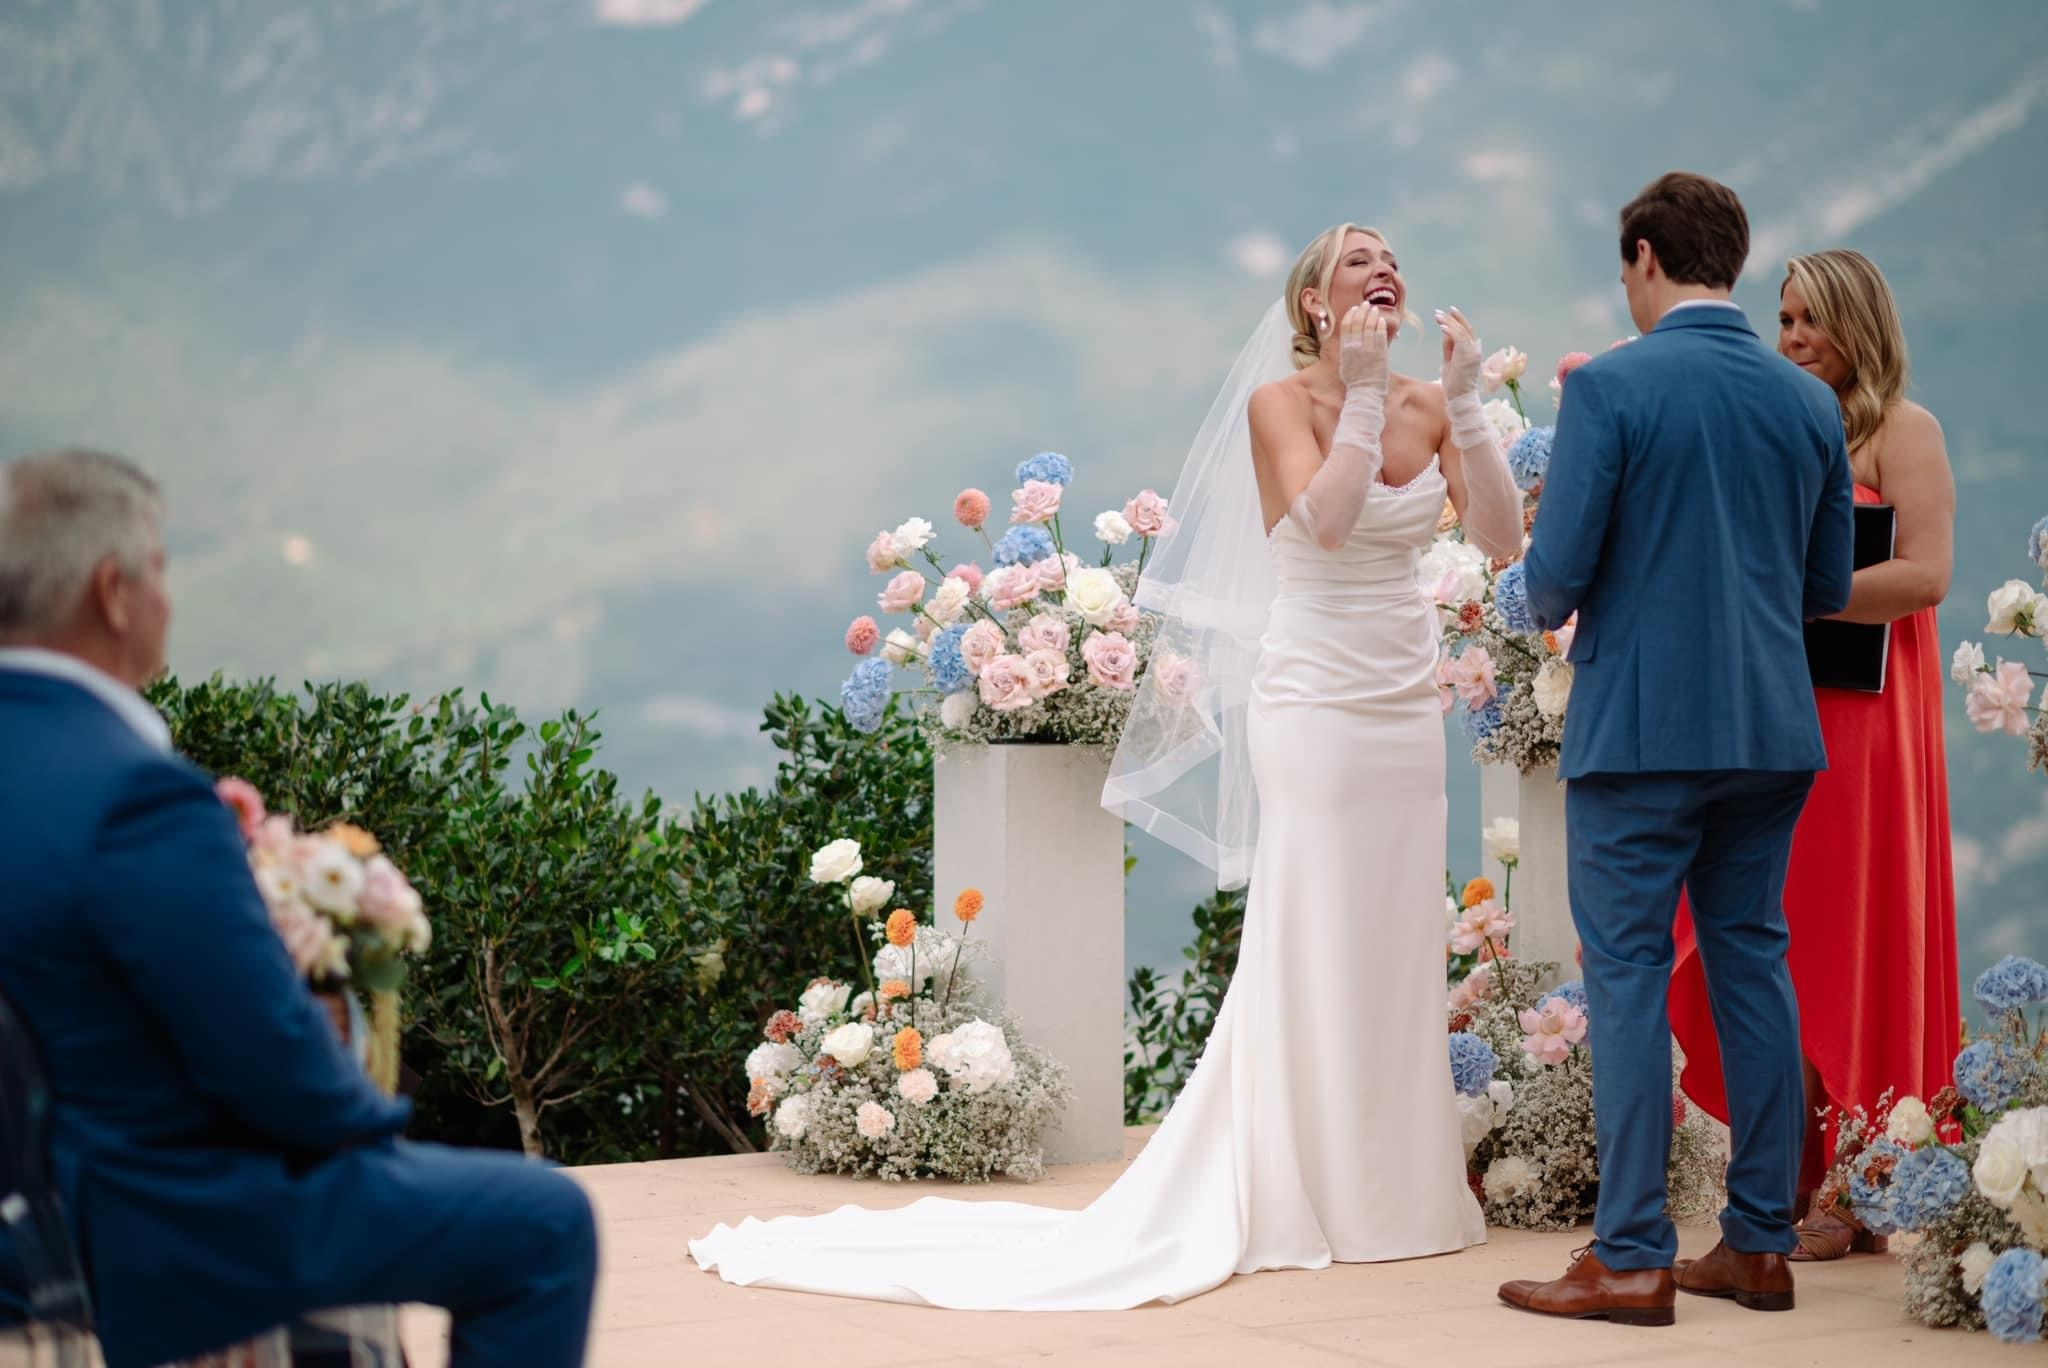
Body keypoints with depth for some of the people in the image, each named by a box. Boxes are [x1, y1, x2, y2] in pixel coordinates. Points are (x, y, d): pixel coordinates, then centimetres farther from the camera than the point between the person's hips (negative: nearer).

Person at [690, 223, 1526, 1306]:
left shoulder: (1427, 407, 8)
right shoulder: (1278, 399, -6)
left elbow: (1503, 534, -3)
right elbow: (1324, 518, -23)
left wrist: (1464, 401, -8)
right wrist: (1363, 393, -17)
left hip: (1407, 708, 6)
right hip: (1317, 702, -6)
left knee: (1397, 953, 10)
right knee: (1314, 951, -3)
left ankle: (1393, 1188, 19)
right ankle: (1306, 1192, 5)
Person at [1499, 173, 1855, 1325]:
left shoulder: (1611, 388, -11)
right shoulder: (1812, 401, 7)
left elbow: (1557, 571, -14)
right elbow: (1830, 590, 11)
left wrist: (1554, 606, 9)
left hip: (1641, 725, -5)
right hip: (1773, 731, 6)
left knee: (1629, 979, -1)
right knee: (1754, 968, 12)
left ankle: (1633, 1260, 1)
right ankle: (1760, 1244, 16)